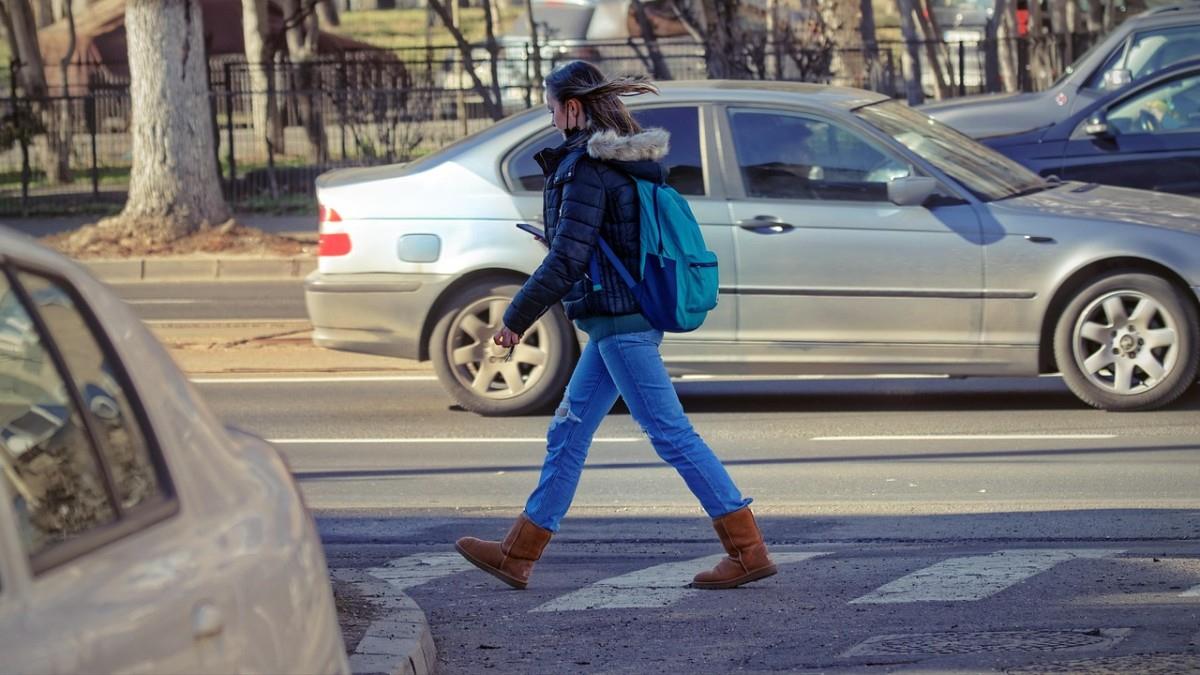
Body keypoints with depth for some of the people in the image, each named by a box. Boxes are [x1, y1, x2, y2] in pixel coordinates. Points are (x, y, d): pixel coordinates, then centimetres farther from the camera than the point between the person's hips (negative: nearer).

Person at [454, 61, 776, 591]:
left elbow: (567, 258, -20)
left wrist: (517, 317, -13)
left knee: (671, 434, -7)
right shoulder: (626, 162, 13)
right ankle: (516, 556, 18)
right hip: (623, 320, 10)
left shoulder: (586, 170, -16)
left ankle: (748, 551, -6)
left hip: (618, 323, -10)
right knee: (567, 434, 13)